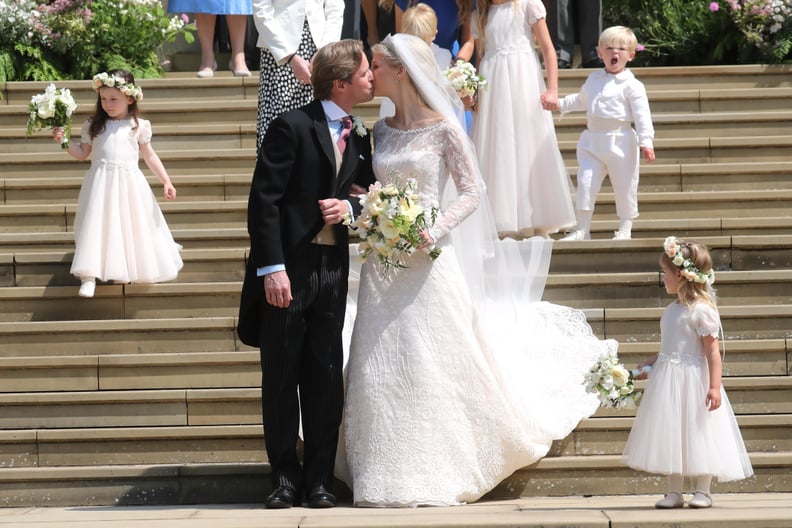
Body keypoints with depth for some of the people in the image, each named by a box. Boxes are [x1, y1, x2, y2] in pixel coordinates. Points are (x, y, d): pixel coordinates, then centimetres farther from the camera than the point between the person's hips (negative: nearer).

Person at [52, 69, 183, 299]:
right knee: (96, 226, -8)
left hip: (129, 183, 0)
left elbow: (149, 156, 12)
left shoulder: (138, 126, 5)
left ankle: (125, 270, 20)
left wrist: (166, 181, 9)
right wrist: (64, 141, -4)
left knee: (130, 226, 3)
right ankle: (88, 276, -12)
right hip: (101, 184, 0)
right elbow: (82, 153, 12)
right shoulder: (94, 125, 8)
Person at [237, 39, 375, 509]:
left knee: (326, 378, 6)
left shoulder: (359, 135, 8)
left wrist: (350, 206, -5)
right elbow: (263, 201, -14)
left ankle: (320, 478, 13)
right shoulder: (292, 127, -11)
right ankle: (286, 476, 14)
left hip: (333, 268, 5)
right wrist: (272, 269, -20)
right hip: (287, 269, -5)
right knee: (281, 377, 4)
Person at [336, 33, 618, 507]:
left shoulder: (443, 128, -7)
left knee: (434, 364, -2)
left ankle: (440, 472, 8)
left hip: (427, 261, -5)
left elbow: (471, 192, -6)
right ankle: (392, 472, 11)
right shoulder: (381, 130, 10)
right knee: (382, 368, 4)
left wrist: (438, 231, -19)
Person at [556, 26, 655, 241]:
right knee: (585, 183, 0)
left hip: (620, 142, -5)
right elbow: (581, 100, 34)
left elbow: (642, 114, -11)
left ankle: (625, 229, 16)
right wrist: (560, 104, 27)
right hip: (592, 142, 5)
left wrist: (646, 142, -20)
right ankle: (582, 229, 7)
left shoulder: (632, 85, -5)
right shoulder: (594, 79, 15)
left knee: (624, 187, 3)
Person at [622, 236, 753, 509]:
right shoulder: (672, 310, 11)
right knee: (671, 435, 9)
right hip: (668, 381, 8)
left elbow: (712, 350, -17)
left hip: (693, 381, -8)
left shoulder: (701, 310, -14)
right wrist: (649, 364, 15)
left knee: (697, 433, 1)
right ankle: (674, 492, 16)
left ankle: (702, 491, 12)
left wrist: (715, 386, -21)